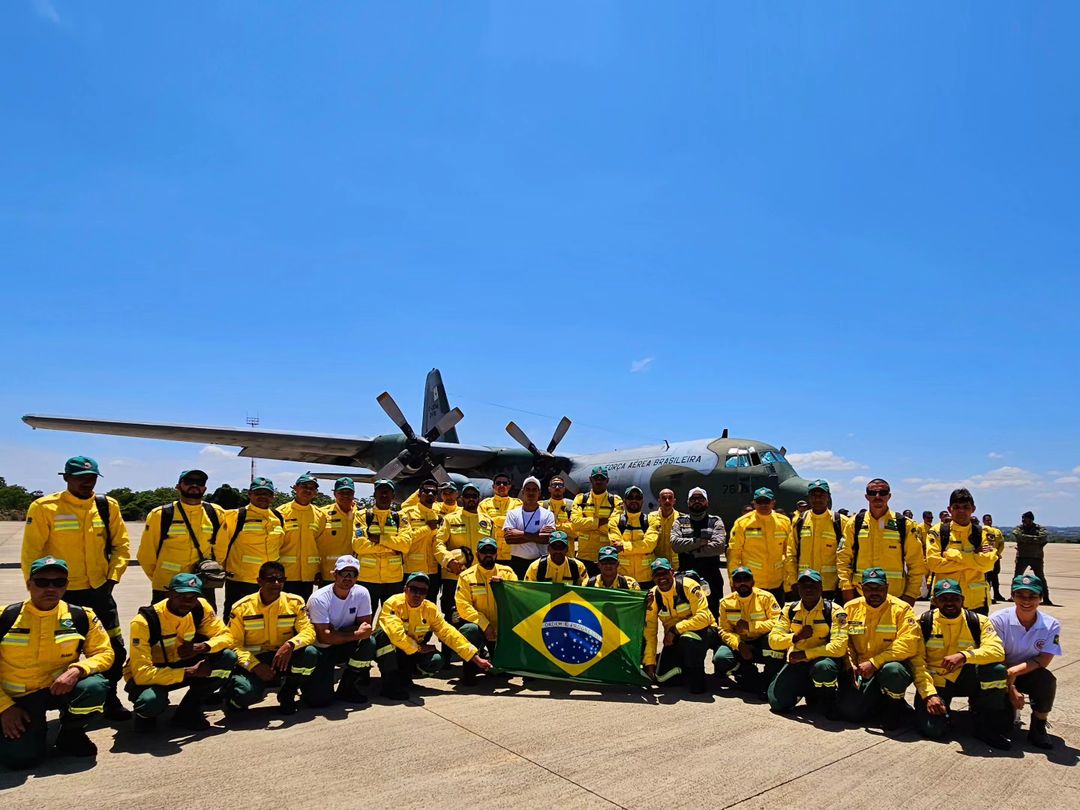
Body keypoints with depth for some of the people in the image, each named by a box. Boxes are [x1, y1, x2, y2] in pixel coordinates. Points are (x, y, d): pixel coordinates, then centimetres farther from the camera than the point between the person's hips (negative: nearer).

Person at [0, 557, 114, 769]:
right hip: (18, 698, -1)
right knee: (19, 757, -21)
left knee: (94, 686, -31)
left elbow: (104, 653, -3)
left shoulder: (81, 616, -7)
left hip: (60, 688, 1)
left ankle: (70, 733, 1)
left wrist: (77, 670, -23)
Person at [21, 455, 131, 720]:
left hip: (99, 592, 3)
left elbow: (121, 545, 5)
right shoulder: (44, 507, -8)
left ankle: (110, 699, 27)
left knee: (115, 649, 7)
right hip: (60, 594, -3)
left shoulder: (107, 506, 1)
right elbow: (31, 553, -6)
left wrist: (112, 578, -2)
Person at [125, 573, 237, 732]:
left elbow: (225, 636, -8)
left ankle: (188, 710, -1)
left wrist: (202, 647, -30)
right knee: (151, 701, -38)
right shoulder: (144, 621, -27)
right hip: (148, 677, -4)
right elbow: (141, 673, -31)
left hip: (180, 666, 4)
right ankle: (145, 714, 1)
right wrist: (191, 672, -34)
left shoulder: (200, 608, -13)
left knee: (228, 657, -19)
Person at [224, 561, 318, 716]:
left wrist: (291, 644, -32)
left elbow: (309, 631, -10)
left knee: (310, 653, -29)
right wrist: (255, 665, -21)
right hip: (253, 661, -2)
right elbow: (234, 643, -6)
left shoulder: (295, 602, -4)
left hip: (285, 659, 2)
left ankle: (287, 693, 0)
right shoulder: (242, 608, -6)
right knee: (246, 693, -32)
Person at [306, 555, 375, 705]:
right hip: (321, 649, -3)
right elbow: (323, 637, -25)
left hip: (344, 647, 4)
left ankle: (347, 688, -5)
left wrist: (336, 633, -22)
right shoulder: (319, 599, -21)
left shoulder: (361, 593, -10)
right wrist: (356, 634, -28)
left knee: (369, 644, -28)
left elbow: (366, 625, -10)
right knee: (320, 699, -19)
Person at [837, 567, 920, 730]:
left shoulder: (901, 608, -7)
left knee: (892, 671, -40)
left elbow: (908, 645, -18)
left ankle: (895, 705, -4)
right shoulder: (851, 608, 5)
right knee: (850, 711, -15)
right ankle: (880, 701, 19)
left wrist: (874, 663, -22)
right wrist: (851, 665, -9)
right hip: (860, 669, 3)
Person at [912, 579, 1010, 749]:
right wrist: (929, 694, -19)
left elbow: (997, 651, -20)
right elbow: (917, 662, -8)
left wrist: (964, 656, -36)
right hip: (935, 681, -2)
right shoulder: (924, 622, -5)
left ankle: (987, 726, -10)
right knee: (932, 730, -24)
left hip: (967, 678, 2)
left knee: (997, 669, -29)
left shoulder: (978, 621, -2)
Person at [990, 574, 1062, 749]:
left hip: (1029, 675, 2)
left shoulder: (1051, 625, -9)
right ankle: (1010, 708, 18)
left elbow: (1043, 660, -16)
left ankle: (1038, 728, -12)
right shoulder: (999, 619, -16)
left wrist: (1014, 671, -30)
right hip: (1000, 675, -1)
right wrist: (1010, 689, -18)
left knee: (1047, 679, -33)